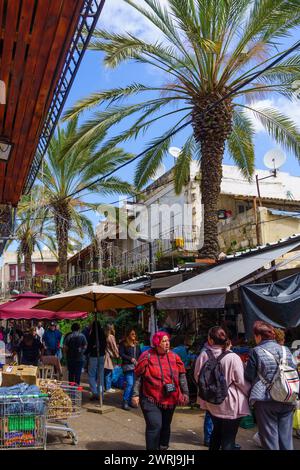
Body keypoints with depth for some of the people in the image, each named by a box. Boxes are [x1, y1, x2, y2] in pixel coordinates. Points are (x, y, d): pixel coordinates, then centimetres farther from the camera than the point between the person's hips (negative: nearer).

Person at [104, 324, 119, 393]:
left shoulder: (105, 336, 8)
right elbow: (114, 347, -9)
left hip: (105, 355, 8)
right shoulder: (111, 337, -13)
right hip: (108, 357, -8)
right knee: (108, 373, 0)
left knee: (106, 373, 13)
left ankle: (108, 387, 21)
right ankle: (108, 388, 5)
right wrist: (117, 355, 3)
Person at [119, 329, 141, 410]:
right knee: (130, 383, -13)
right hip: (128, 366, -6)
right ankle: (125, 402, -4)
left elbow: (140, 354, 17)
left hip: (136, 366, 6)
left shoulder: (136, 344, 15)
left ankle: (130, 401, 18)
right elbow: (121, 354, -7)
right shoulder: (123, 343, -2)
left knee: (134, 384, 6)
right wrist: (130, 359, -13)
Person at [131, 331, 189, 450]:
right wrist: (135, 394, -9)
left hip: (170, 399, 5)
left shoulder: (174, 357, 2)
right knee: (155, 426, -12)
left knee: (166, 426, 17)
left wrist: (185, 392, 5)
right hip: (151, 400, -4)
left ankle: (163, 447, 38)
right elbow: (138, 377, -6)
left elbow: (181, 376, 8)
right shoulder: (147, 356, -10)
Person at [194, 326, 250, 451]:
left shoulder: (203, 355, -11)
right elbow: (241, 381, -16)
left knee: (216, 431, 27)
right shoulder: (232, 357, -22)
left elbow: (197, 377, 0)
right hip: (230, 404, -4)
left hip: (211, 402, 4)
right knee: (228, 438, 8)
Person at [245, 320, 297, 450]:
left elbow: (249, 377, -5)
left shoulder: (256, 352, -8)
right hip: (287, 401, 4)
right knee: (286, 438, 14)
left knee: (270, 439, 7)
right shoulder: (286, 350, 4)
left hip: (266, 400, -4)